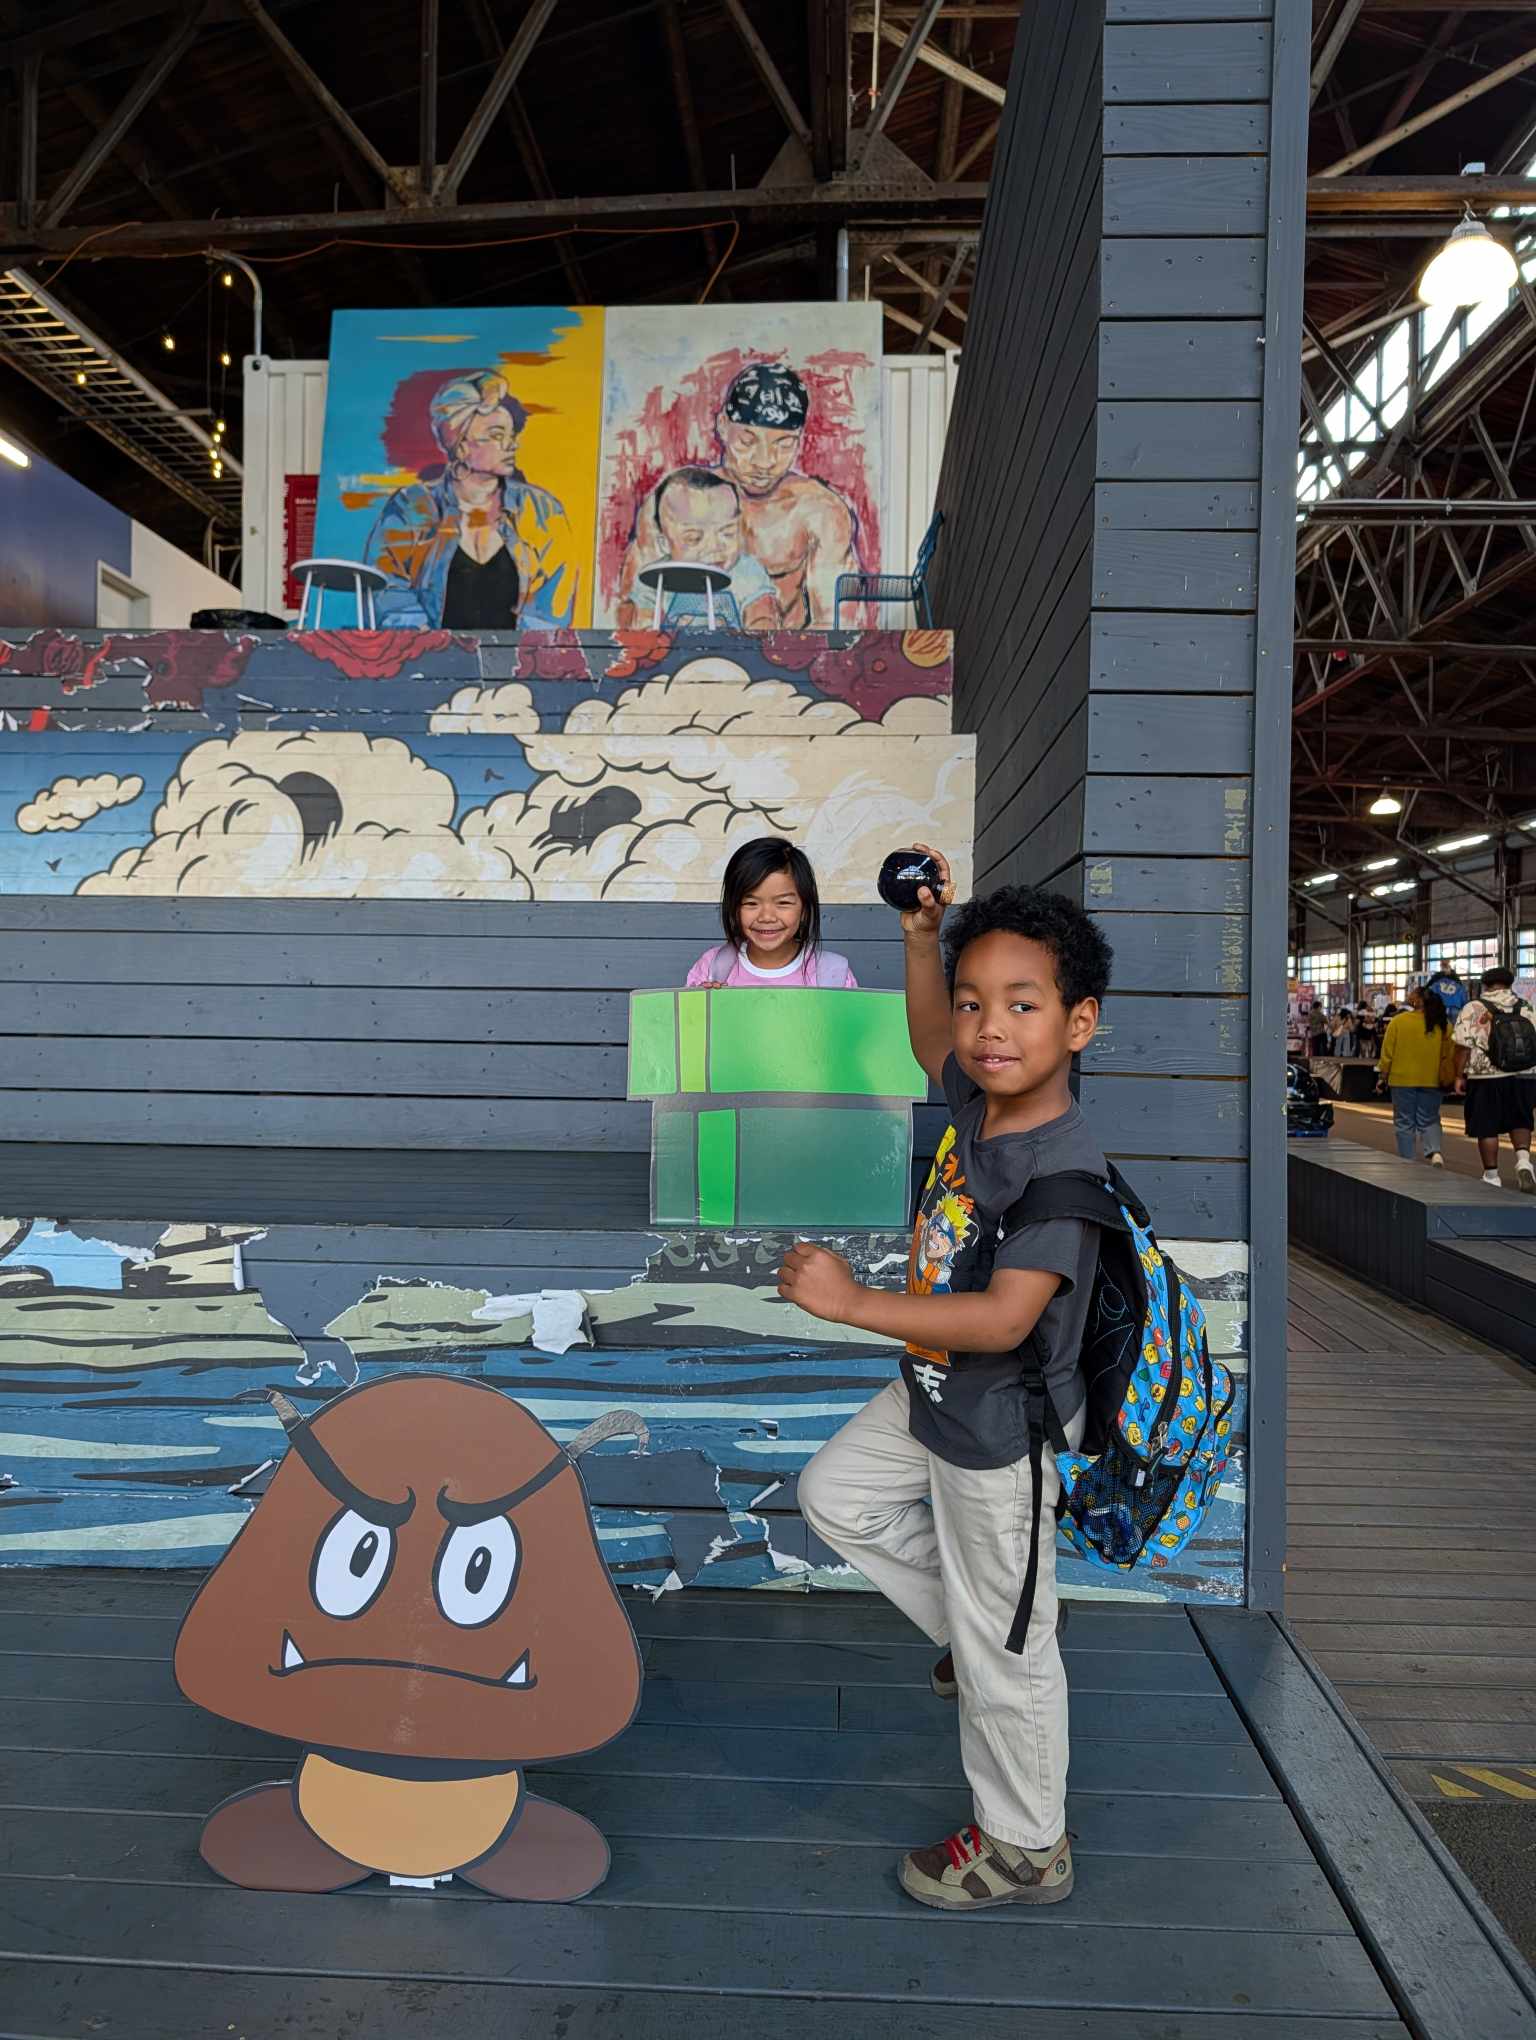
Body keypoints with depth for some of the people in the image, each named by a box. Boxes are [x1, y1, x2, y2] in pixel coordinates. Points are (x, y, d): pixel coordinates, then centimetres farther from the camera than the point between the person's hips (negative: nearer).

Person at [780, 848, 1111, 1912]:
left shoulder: (1063, 1167, -31)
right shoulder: (978, 1100, -7)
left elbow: (1004, 1318, -37)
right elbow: (934, 1047, 16)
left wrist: (852, 1302, -36)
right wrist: (922, 939, 6)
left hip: (1003, 1435, -8)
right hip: (933, 1396, 8)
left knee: (1003, 1647, 10)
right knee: (834, 1494, 25)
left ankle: (1026, 1847, 35)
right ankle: (974, 1626, 37)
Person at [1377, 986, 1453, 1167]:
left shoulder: (1398, 1021, -8)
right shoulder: (1443, 1024, 1)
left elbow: (1387, 1053, -5)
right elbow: (1449, 1055, 6)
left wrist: (1383, 1076, 6)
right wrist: (1446, 1080, 15)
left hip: (1402, 1079, -2)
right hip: (1431, 1081, 2)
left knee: (1404, 1123, 8)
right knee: (1429, 1120, 13)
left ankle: (1407, 1161, 9)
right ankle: (1435, 1151, -9)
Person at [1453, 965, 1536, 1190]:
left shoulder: (1473, 1008, -3)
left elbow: (1464, 1045, -8)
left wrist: (1460, 1076, 0)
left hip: (1486, 1078, -3)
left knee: (1487, 1128, 5)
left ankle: (1491, 1175, 10)